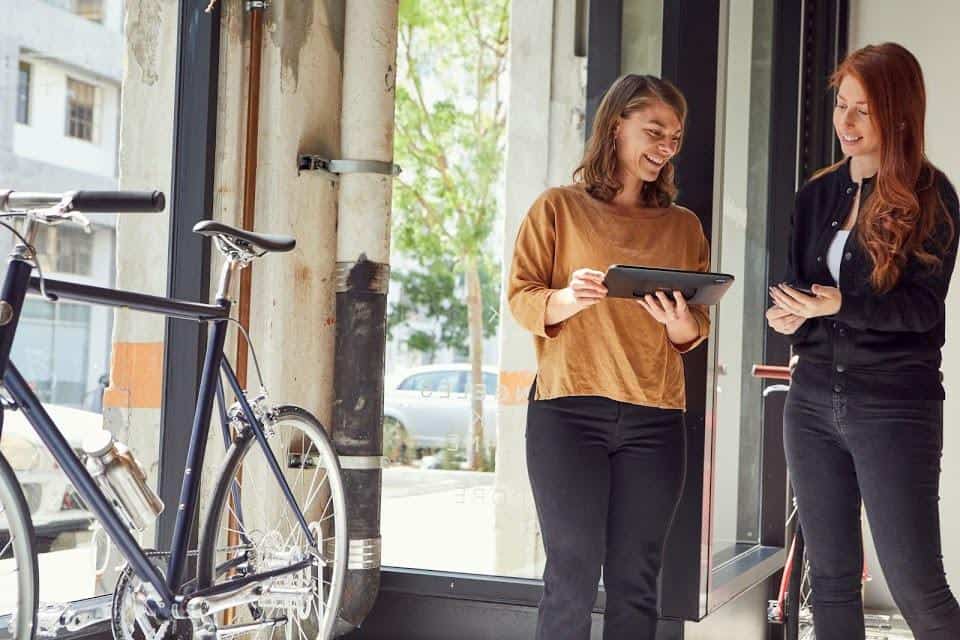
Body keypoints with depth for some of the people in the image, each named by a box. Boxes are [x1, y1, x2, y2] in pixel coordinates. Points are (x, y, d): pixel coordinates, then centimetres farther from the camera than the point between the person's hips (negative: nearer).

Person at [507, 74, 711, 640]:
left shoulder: (684, 226, 15)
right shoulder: (560, 208, 6)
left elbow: (697, 332, 14)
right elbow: (522, 298, 1)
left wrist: (680, 322, -9)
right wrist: (568, 299, -19)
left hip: (654, 418, 3)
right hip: (569, 409, -3)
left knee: (636, 584, 3)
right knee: (573, 579, -5)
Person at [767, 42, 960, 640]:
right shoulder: (818, 193, 12)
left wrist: (840, 304, -24)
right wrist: (791, 315, -6)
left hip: (895, 405, -5)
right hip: (814, 401, 5)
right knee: (832, 578, 9)